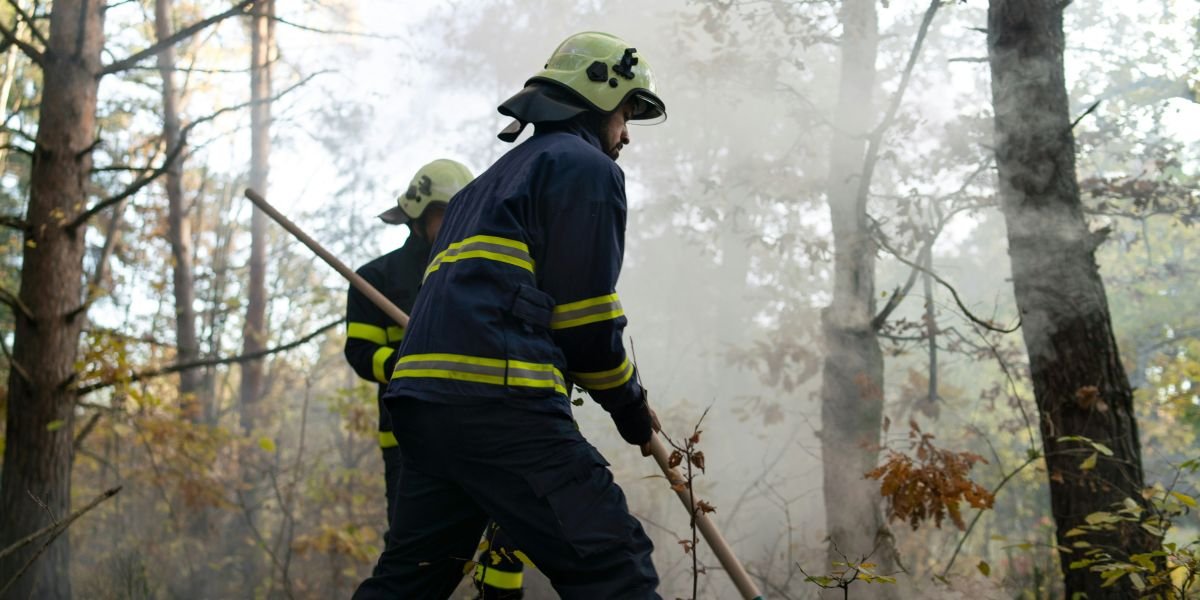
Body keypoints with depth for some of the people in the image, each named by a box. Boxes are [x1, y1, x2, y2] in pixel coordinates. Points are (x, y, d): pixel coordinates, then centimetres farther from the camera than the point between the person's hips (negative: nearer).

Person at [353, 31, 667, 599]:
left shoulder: (499, 175, 31)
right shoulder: (586, 166, 3)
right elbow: (586, 317, -4)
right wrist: (632, 407, 9)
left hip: (422, 400, 10)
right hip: (499, 404, -9)